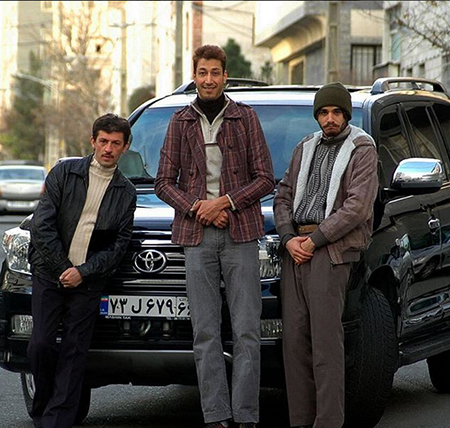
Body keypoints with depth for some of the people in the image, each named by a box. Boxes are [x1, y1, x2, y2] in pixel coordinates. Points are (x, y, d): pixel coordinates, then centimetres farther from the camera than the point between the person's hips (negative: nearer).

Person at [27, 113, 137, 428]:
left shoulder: (125, 192, 6)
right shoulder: (65, 173, 2)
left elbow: (119, 244, 2)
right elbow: (42, 224, -4)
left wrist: (82, 271, -10)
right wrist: (62, 267, -7)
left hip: (88, 282, 1)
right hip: (49, 274, -1)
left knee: (74, 352, -2)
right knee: (41, 345, -7)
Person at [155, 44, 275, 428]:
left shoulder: (245, 118, 5)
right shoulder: (181, 122, 10)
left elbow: (265, 178, 2)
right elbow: (164, 183, 9)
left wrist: (225, 202, -11)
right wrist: (197, 207, -8)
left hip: (241, 235, -2)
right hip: (197, 237, 2)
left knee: (246, 331, -4)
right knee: (205, 333, 0)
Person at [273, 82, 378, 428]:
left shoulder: (362, 150, 1)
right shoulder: (305, 149, 21)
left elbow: (357, 205, -10)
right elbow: (283, 196, 18)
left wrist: (315, 240, -12)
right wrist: (288, 238, 0)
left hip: (332, 248, -6)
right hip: (296, 247, 6)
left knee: (325, 336, -12)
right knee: (294, 337, 1)